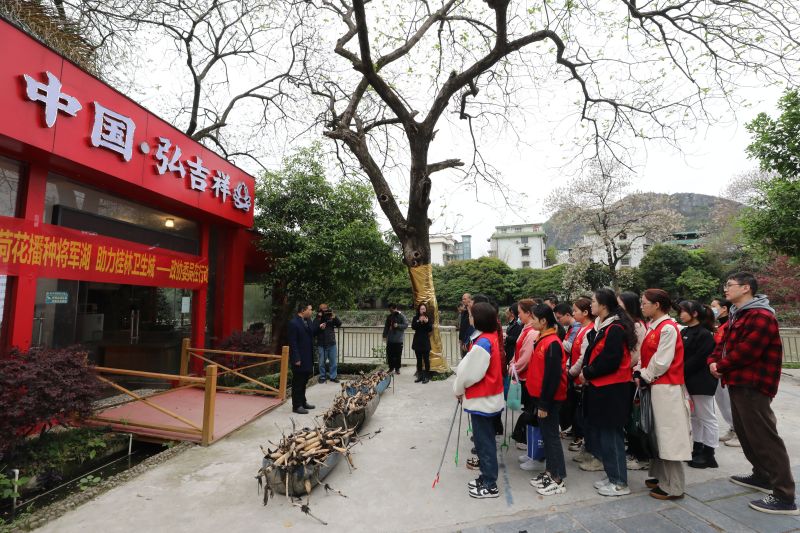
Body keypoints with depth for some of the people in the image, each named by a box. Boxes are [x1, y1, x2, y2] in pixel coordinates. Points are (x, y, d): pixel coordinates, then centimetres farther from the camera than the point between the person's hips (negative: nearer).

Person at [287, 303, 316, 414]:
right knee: (298, 382, 2)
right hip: (299, 359, -8)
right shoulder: (293, 323, -16)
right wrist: (296, 359, -18)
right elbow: (293, 343, -17)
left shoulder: (307, 321, 9)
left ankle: (303, 402, 30)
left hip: (307, 358, 8)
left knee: (304, 381, 18)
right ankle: (296, 406, 13)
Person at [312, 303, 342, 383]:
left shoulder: (331, 318, 3)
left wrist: (335, 317, -21)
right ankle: (322, 377, 21)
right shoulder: (317, 320, -3)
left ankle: (333, 376, 17)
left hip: (332, 344, 2)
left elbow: (339, 324, -6)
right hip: (321, 345, -2)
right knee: (322, 362, 8)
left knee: (333, 361, 7)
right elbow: (313, 330, -14)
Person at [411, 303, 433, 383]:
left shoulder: (428, 318, 1)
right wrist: (419, 321, -19)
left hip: (426, 341, -2)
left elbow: (431, 329, -6)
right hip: (417, 341, 2)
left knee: (426, 359, -3)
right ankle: (420, 376, 16)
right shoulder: (415, 318, 5)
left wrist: (427, 322, -19)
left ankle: (427, 376, 5)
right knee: (419, 360, 8)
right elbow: (413, 327, -9)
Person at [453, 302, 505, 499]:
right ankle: (487, 475, 34)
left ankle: (490, 485, 17)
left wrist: (458, 389, -3)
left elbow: (470, 372, -20)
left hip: (481, 399, -9)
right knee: (485, 438, 20)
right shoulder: (492, 337, 3)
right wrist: (462, 388, 9)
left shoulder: (482, 342, -25)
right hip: (489, 397, 9)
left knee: (484, 441, 4)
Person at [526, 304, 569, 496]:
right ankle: (549, 471, 31)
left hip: (550, 398, -9)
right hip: (541, 395, 9)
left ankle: (558, 480, 15)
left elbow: (552, 376, -22)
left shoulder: (552, 343, -21)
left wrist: (544, 404, -19)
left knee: (551, 435, 1)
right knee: (546, 433, 17)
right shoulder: (543, 339, 8)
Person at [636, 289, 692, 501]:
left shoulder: (668, 328, -15)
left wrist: (644, 378, -7)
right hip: (655, 386, 9)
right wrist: (639, 374, -2)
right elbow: (646, 356, 12)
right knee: (659, 434, 16)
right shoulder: (652, 327, 10)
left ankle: (673, 487, 12)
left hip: (667, 387, -9)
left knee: (669, 435, 1)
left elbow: (661, 363, -17)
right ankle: (662, 477, 29)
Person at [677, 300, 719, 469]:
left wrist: (681, 372, -17)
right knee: (695, 417, 17)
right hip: (689, 381, 9)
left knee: (707, 418, 3)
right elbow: (680, 355, 11)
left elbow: (699, 359, -19)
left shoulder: (704, 334, -14)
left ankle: (709, 455, 13)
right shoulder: (684, 332, 10)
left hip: (701, 382, -9)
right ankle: (697, 451, 28)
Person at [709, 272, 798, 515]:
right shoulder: (738, 314, 16)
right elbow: (724, 342, 16)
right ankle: (762, 476, 34)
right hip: (739, 383, 11)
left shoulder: (761, 316, -17)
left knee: (764, 437, -7)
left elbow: (747, 350, -23)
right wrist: (714, 361, -3)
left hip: (753, 386, -10)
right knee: (745, 431, 20)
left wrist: (721, 366, -11)